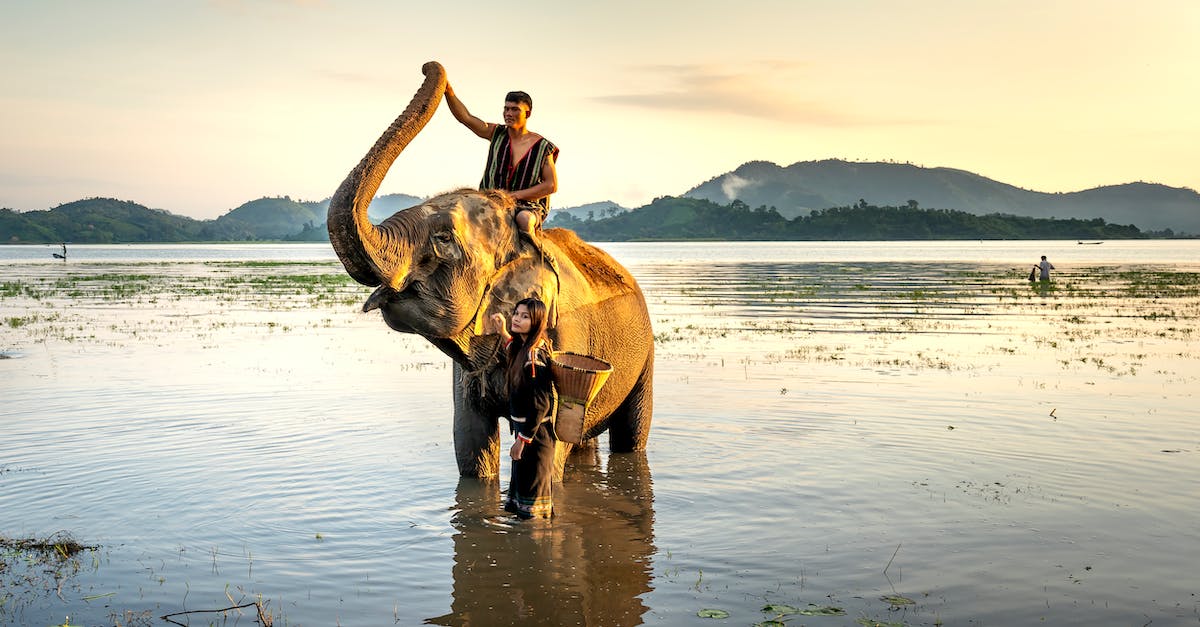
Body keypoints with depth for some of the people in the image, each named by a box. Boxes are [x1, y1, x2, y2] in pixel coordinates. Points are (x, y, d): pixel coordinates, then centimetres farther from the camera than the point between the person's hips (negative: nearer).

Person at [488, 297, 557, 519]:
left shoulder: (534, 355, -22)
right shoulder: (522, 346, 5)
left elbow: (540, 403, -24)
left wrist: (522, 438, -21)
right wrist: (503, 332, 19)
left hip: (535, 432, -9)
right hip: (525, 427, 9)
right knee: (521, 476, 21)